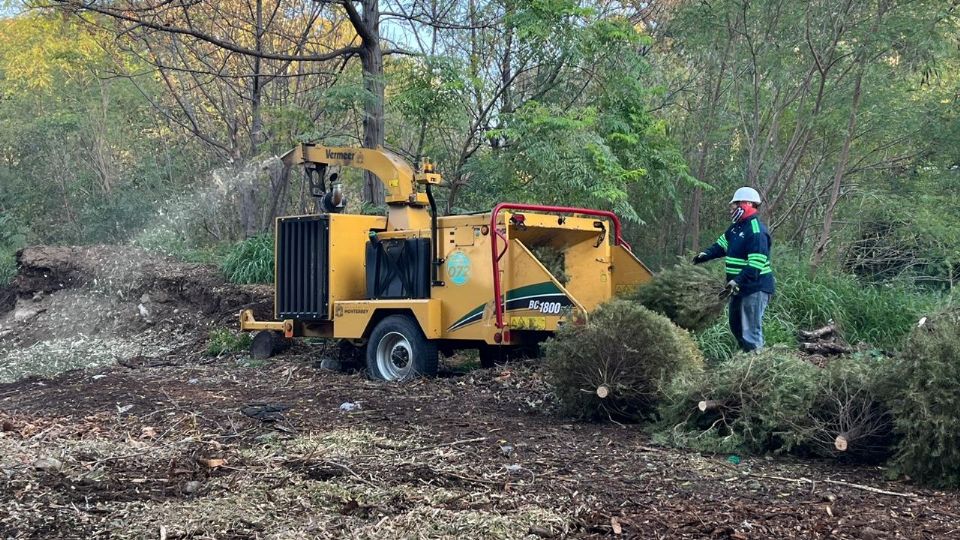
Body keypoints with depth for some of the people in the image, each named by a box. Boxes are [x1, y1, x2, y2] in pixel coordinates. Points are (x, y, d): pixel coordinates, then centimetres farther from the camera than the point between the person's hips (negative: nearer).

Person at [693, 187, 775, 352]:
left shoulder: (757, 231, -21)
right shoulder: (738, 226, 10)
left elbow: (756, 264, -29)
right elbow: (723, 243, 26)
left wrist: (737, 281, -37)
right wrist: (706, 254, 9)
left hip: (755, 288, -11)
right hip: (740, 286, 11)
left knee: (751, 332, -11)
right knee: (736, 326, 22)